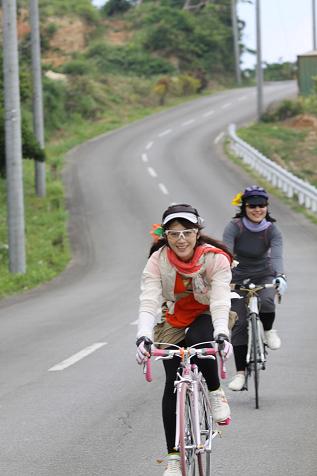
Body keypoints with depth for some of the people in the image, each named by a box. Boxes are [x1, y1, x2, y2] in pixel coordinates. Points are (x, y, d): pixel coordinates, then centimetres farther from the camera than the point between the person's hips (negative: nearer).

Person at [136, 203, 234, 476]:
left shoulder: (215, 258, -24)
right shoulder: (157, 261, -21)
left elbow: (220, 301, -35)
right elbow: (148, 303, -31)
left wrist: (221, 335, -53)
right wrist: (143, 338, -49)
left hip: (207, 318, -2)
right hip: (175, 322, 2)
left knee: (198, 340, -37)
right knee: (173, 387, -7)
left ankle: (216, 393, -9)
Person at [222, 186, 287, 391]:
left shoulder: (272, 230, -14)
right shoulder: (234, 227, -16)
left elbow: (277, 255, -29)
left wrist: (280, 277, -48)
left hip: (264, 276, 0)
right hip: (239, 279, 0)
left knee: (266, 301, -32)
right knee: (239, 324, -8)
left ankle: (269, 330, 1)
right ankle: (241, 372, -1)